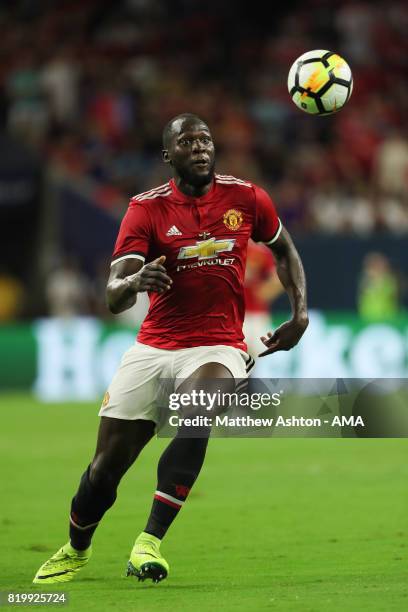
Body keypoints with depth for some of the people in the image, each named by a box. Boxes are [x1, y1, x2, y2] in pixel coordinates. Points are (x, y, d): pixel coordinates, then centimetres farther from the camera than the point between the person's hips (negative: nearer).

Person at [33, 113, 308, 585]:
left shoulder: (246, 199, 1)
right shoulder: (147, 208, -4)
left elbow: (284, 249, 22)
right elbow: (113, 297, -13)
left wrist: (300, 313, 10)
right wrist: (134, 282, -36)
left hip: (218, 346, -1)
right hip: (153, 347, 1)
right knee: (108, 464, 1)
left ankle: (150, 542, -32)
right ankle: (75, 550, 32)